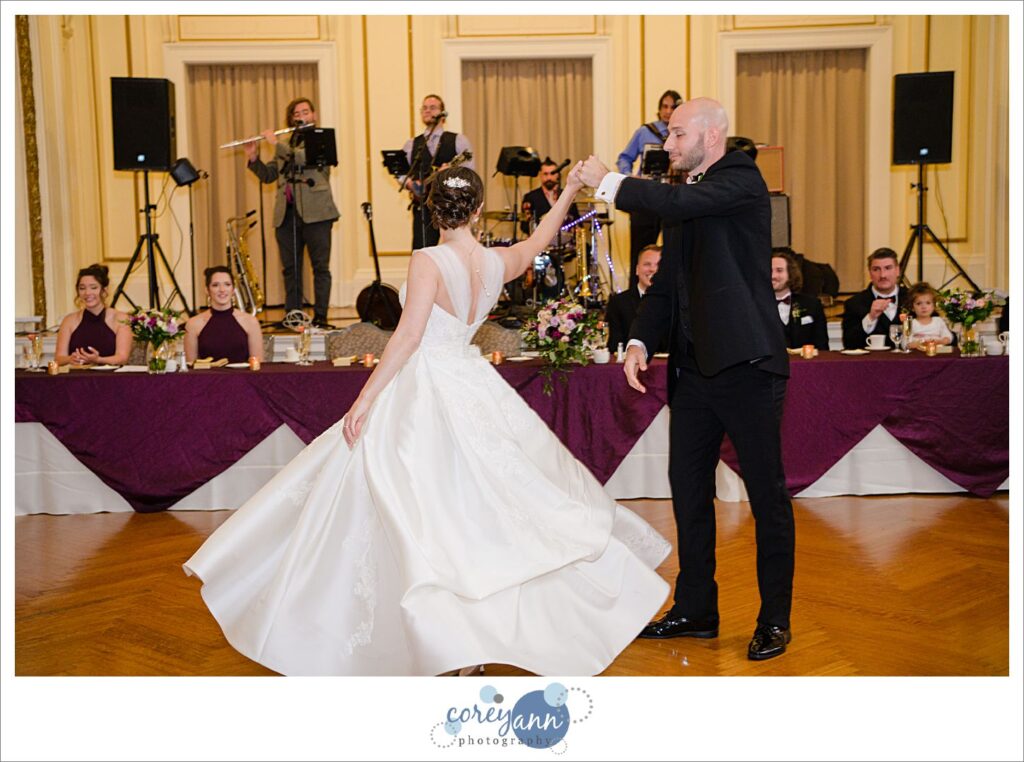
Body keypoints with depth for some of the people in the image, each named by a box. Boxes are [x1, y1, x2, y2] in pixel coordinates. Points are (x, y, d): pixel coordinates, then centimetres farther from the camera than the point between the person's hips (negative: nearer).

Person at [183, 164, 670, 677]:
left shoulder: (428, 261, -14)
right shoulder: (497, 263, 3)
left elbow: (409, 335, -21)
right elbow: (534, 245, 25)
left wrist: (366, 397, -19)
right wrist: (567, 194, 38)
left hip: (424, 393, -6)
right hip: (473, 391, 7)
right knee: (481, 507, 15)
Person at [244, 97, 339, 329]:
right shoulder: (286, 146, 21)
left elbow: (305, 157, -15)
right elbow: (267, 175, 18)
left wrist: (276, 143, -8)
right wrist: (253, 158, 2)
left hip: (315, 212, -5)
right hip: (286, 214, 5)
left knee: (320, 266, -5)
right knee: (290, 268, 5)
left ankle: (320, 317, -5)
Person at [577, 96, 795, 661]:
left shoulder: (742, 180, -7)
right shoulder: (686, 198, 17)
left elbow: (677, 204, -25)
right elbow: (665, 284, 17)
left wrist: (609, 182, -12)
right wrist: (640, 340, 1)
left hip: (746, 364, -8)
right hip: (694, 367, 8)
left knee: (767, 493, 2)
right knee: (688, 487, 13)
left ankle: (774, 619, 14)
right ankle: (696, 610, 26)